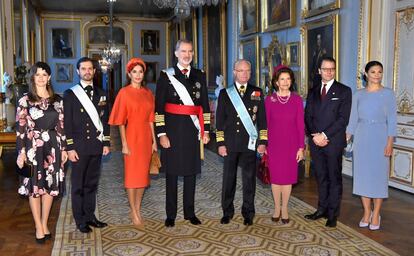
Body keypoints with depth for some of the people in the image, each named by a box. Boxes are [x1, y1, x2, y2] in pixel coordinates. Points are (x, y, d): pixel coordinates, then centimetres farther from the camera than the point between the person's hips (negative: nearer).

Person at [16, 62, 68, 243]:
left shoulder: (57, 100, 6)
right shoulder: (25, 100, -2)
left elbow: (61, 125, 8)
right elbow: (20, 128, -5)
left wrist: (63, 148, 5)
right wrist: (21, 152, -11)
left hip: (52, 146, 3)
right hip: (33, 146, -3)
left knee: (50, 185, 7)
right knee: (34, 186, 3)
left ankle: (45, 224, 21)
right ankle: (39, 227, 15)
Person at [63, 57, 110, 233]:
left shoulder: (101, 94, 11)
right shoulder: (70, 94, 0)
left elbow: (105, 120, 12)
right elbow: (67, 123, -4)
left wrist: (106, 143, 7)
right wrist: (70, 148, -9)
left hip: (96, 146, 4)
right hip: (79, 147, -3)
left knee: (92, 183, 11)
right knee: (78, 184, 4)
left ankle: (90, 216, 21)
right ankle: (80, 220, 13)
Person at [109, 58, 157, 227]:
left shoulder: (148, 93, 8)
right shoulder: (124, 93, -6)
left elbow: (150, 119, 10)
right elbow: (121, 121, -7)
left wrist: (154, 140, 8)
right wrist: (124, 143, -11)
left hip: (146, 138, 5)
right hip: (132, 137, -5)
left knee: (143, 174, 11)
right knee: (132, 175, 3)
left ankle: (138, 209, 24)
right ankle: (133, 212, 14)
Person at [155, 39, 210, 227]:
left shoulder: (199, 76, 9)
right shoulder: (166, 76, -1)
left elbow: (205, 105, 11)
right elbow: (159, 107, -4)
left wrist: (206, 130, 6)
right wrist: (162, 133, -9)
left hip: (193, 130, 3)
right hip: (173, 130, -3)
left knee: (191, 172, 10)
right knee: (172, 173, 5)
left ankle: (190, 212, 23)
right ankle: (171, 215, 18)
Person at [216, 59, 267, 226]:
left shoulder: (257, 93, 8)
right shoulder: (225, 93, 7)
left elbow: (262, 119, 7)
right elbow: (220, 120, 4)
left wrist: (263, 142, 0)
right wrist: (220, 143, -2)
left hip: (250, 144, 0)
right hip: (230, 144, 0)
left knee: (249, 179, 5)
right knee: (228, 179, 6)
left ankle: (248, 213, 17)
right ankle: (227, 212, 20)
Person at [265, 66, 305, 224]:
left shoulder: (297, 100, -1)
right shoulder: (269, 100, -1)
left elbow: (300, 125, 0)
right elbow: (266, 124, 2)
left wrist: (301, 147, -3)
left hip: (291, 144, 0)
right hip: (274, 144, 0)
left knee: (288, 176, 7)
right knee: (275, 176, 7)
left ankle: (285, 209, 20)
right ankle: (277, 208, 22)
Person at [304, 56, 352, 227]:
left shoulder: (344, 91, -1)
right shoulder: (313, 92, 13)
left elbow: (343, 119, -9)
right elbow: (307, 116, 10)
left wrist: (324, 135, -15)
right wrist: (314, 135, -6)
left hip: (334, 142, -4)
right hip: (316, 142, 4)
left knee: (334, 178, 4)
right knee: (321, 177, 12)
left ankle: (332, 214, 12)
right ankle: (322, 209, 23)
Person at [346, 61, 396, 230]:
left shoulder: (388, 94, 0)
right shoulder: (358, 95, 7)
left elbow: (392, 121, -3)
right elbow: (353, 119, 8)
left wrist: (389, 143, -10)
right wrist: (345, 140, 3)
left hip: (380, 138, -2)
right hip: (361, 138, 3)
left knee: (379, 175, 2)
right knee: (362, 175, 5)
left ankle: (376, 215, 13)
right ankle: (367, 212, 17)